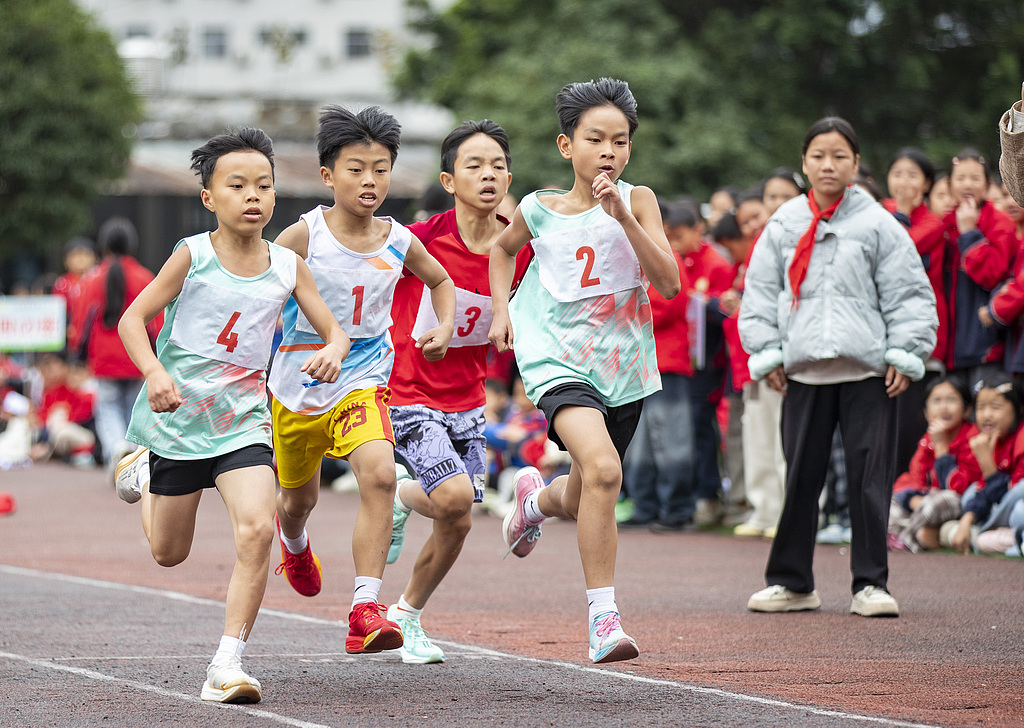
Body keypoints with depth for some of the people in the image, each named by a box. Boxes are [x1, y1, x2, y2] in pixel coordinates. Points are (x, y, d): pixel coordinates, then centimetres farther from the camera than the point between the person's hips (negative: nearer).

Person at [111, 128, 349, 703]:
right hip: (179, 416, -1)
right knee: (169, 553, 15)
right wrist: (154, 372, -25)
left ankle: (228, 665, -18)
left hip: (244, 420, 1)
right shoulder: (192, 256, -10)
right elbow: (133, 319, -7)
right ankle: (144, 473, 50)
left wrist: (333, 351, -21)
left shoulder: (287, 266, -2)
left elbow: (334, 328, 3)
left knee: (257, 529, -23)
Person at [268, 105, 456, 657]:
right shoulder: (305, 235, -14)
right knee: (299, 495, 19)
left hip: (363, 379, 0)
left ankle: (365, 610, -29)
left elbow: (440, 281, 18)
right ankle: (293, 541, 60)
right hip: (299, 381, 0)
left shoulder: (397, 242, -3)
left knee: (379, 474, -27)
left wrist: (445, 327, 2)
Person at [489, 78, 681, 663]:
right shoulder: (539, 209, -2)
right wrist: (501, 308, 9)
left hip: (623, 367, 2)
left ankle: (538, 498, 55)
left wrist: (624, 218, -24)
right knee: (602, 468, -28)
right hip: (558, 358, -2)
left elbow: (669, 283, -16)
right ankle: (604, 618, -24)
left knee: (584, 503, 16)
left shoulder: (637, 201, -5)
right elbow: (504, 247, 22)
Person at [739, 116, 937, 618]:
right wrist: (767, 354, 4)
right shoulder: (783, 225, 9)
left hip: (868, 370, -2)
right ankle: (791, 582, 15)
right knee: (800, 478, 5)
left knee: (870, 478, -3)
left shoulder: (878, 224, 2)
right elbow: (760, 292, 12)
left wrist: (904, 356, -4)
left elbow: (909, 294, 2)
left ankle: (871, 584, 3)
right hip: (803, 371, 2)